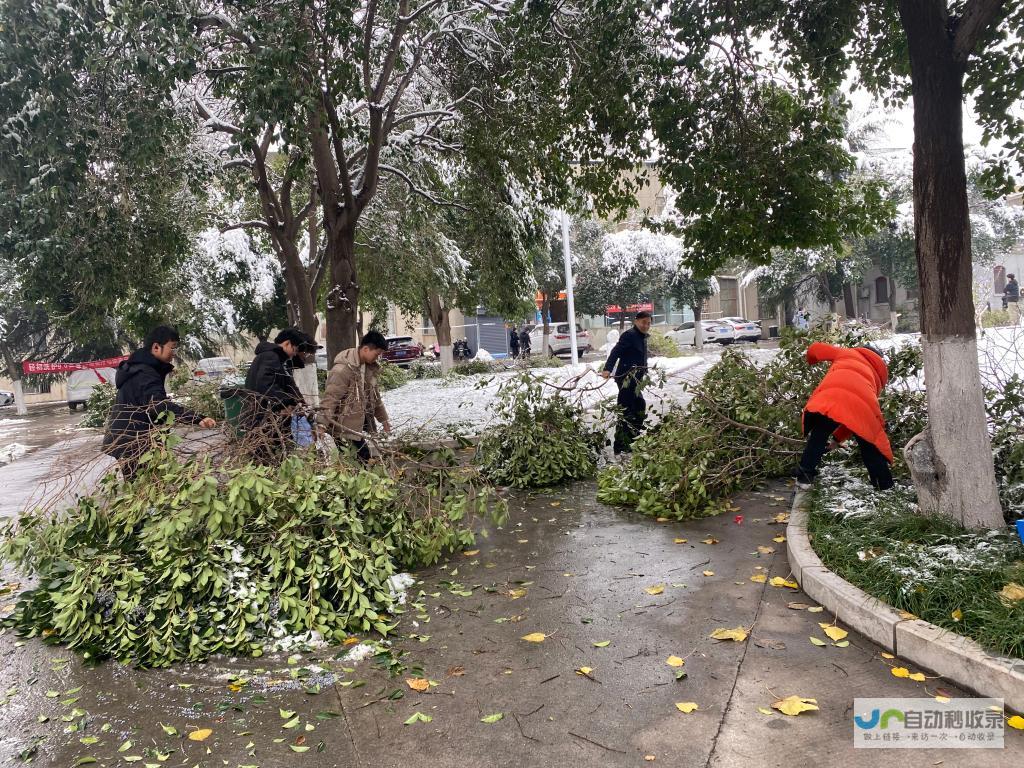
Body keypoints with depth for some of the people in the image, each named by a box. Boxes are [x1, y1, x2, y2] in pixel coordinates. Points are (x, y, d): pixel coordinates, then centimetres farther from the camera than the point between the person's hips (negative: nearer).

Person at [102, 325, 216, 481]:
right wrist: (197, 418, -49)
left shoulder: (139, 369, 15)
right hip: (132, 448, -11)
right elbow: (159, 405, -38)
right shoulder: (144, 374, -21)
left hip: (125, 443, 11)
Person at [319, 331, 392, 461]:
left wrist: (384, 419, 25)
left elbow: (375, 395, 20)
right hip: (345, 427, -8)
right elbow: (330, 398, -21)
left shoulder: (369, 367, 8)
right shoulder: (343, 369, -21)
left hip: (360, 424, 8)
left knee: (364, 457, 10)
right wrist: (323, 425, -25)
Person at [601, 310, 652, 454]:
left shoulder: (642, 337, 17)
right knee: (626, 412, -9)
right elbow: (616, 351, -24)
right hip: (626, 379, -10)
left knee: (640, 408, 17)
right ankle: (620, 446, -4)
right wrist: (607, 369, -36)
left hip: (635, 380, 10)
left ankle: (628, 440, 29)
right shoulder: (629, 335, -12)